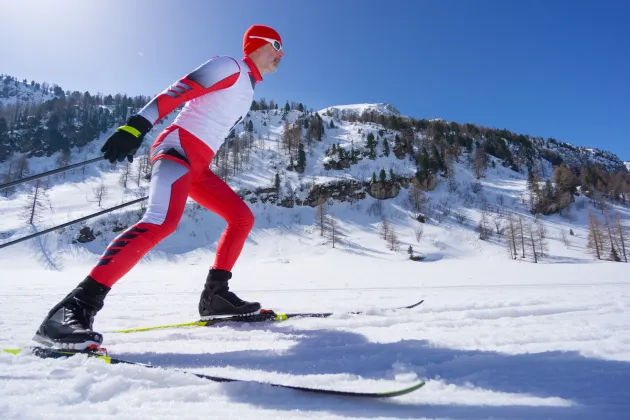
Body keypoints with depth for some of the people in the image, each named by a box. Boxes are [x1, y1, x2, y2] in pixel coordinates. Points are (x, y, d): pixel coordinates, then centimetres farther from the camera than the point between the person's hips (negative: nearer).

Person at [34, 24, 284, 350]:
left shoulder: (247, 87, 26)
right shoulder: (229, 66, 0)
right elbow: (176, 92, -13)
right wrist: (136, 127, -25)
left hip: (198, 165, 10)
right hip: (178, 148, -10)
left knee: (242, 218, 7)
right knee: (162, 221, -32)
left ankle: (214, 295, 9)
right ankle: (73, 309, -32)